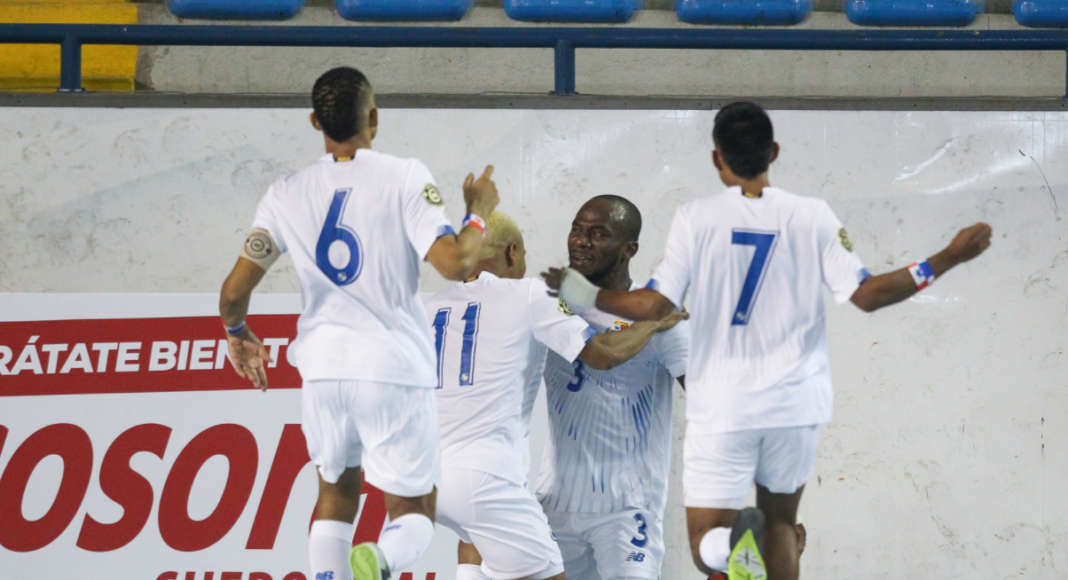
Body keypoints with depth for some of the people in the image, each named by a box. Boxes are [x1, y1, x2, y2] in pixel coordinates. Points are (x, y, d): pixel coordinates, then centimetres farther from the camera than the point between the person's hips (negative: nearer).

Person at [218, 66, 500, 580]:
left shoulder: (288, 194, 3)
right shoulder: (404, 178, -8)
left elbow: (235, 291, 2)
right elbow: (455, 263, -16)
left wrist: (237, 334, 24)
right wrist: (478, 214, 4)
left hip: (324, 366, 3)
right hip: (395, 368, -3)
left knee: (336, 493, 24)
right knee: (414, 512, 8)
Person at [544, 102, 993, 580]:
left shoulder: (696, 217, -5)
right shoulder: (812, 216, -1)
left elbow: (655, 305, -9)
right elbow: (865, 294, -4)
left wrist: (584, 295, 7)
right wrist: (948, 259, 5)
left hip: (722, 407, -2)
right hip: (795, 401, 2)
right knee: (780, 521, 22)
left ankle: (736, 540, -35)